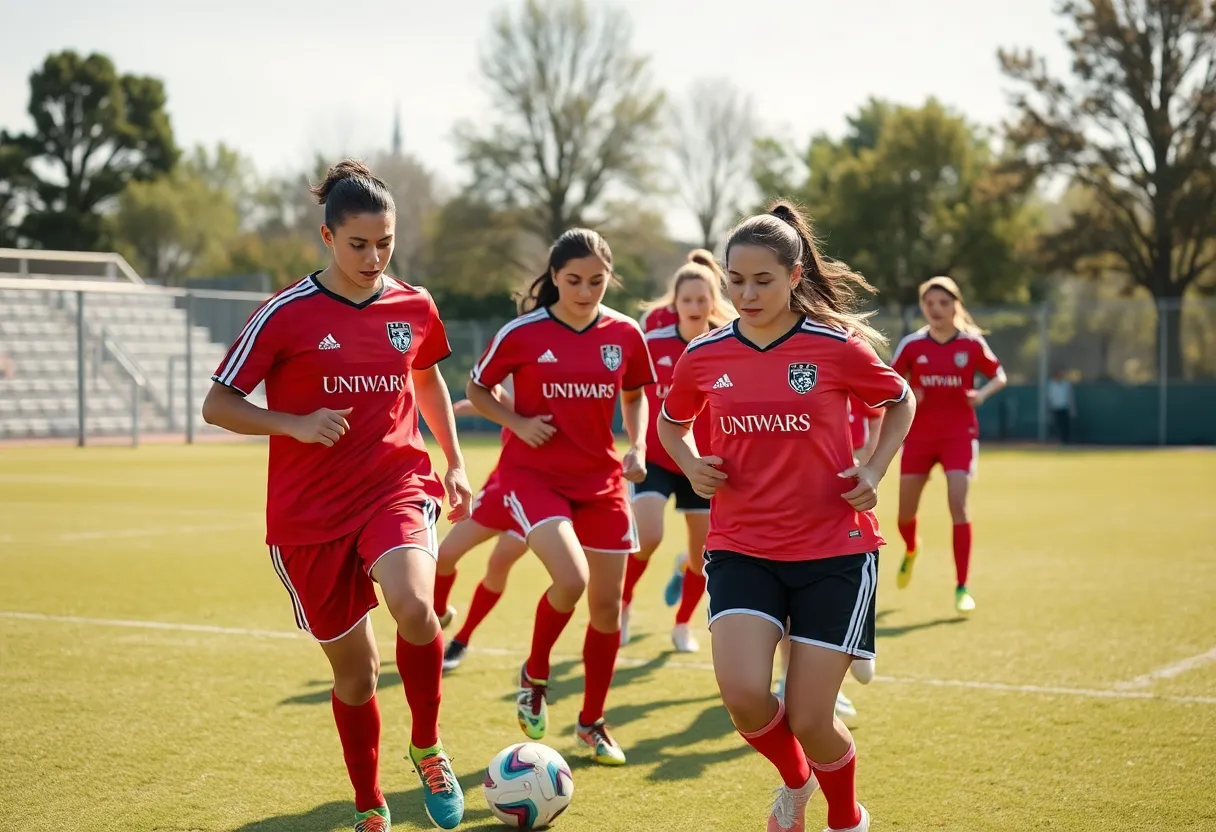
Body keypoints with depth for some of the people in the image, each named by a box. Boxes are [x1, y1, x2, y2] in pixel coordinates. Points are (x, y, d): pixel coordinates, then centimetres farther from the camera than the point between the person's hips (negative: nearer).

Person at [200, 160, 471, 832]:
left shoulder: (414, 307, 3)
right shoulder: (288, 314, -7)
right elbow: (217, 404, -5)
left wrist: (455, 462, 16)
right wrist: (295, 424, -19)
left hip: (396, 486, 1)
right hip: (309, 514, -1)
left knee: (412, 606, -30)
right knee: (353, 669, 7)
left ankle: (428, 747, -3)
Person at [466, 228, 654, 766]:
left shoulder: (625, 334, -1)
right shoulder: (522, 333, -9)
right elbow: (477, 388, 4)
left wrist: (638, 446, 0)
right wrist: (517, 422, -13)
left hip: (601, 480, 4)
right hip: (533, 474, -4)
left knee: (607, 601, 6)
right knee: (570, 581, -25)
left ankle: (592, 722, 25)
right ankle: (534, 676, 6)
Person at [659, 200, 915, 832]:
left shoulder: (838, 347, -7)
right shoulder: (703, 357, 1)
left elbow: (901, 401, 11)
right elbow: (671, 423, 20)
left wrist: (874, 470, -4)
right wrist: (692, 466, 0)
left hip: (834, 549, -2)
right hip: (741, 547, 2)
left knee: (809, 720, -4)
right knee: (743, 694, -19)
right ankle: (794, 781, 16)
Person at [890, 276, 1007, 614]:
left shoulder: (972, 343, -4)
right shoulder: (911, 344, -3)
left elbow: (999, 376, 8)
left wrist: (983, 393, -13)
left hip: (959, 433, -2)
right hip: (919, 434, 2)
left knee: (958, 503, -17)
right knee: (905, 512, 8)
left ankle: (962, 587, -9)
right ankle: (910, 551, 46)